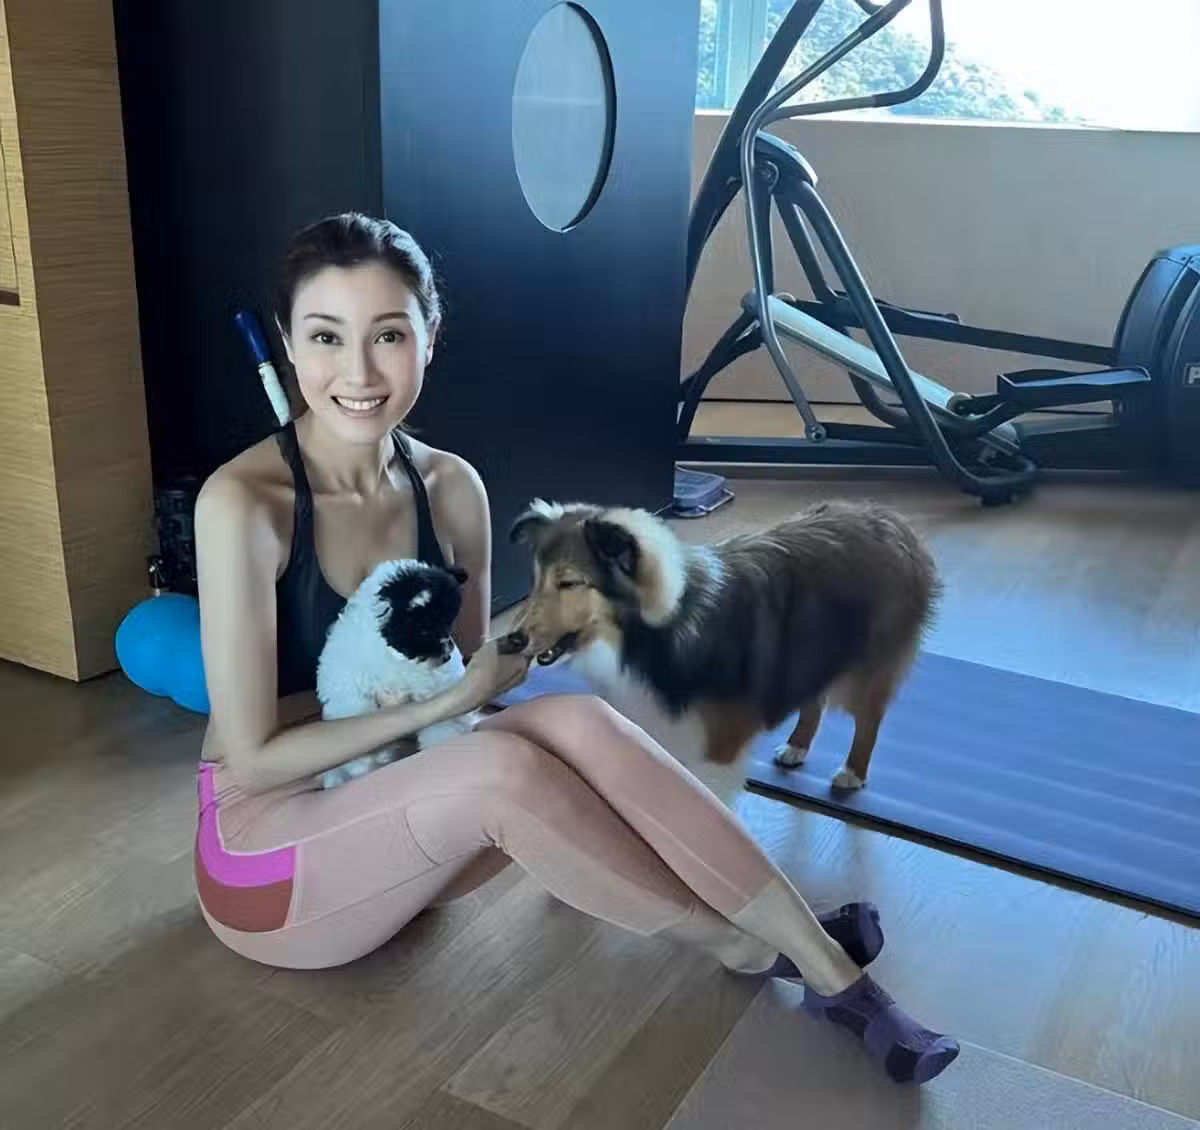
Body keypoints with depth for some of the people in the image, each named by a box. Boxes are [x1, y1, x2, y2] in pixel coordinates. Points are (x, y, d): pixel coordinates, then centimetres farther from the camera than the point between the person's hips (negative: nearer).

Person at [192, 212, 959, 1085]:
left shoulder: (451, 488, -5)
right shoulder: (243, 503, -22)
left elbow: (473, 683, 5)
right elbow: (253, 756, -20)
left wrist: (512, 657, -18)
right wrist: (445, 702, -20)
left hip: (400, 815, 5)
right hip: (268, 855, -4)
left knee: (576, 722, -25)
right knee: (501, 765, -32)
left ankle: (825, 965, -20)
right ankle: (736, 944, -11)